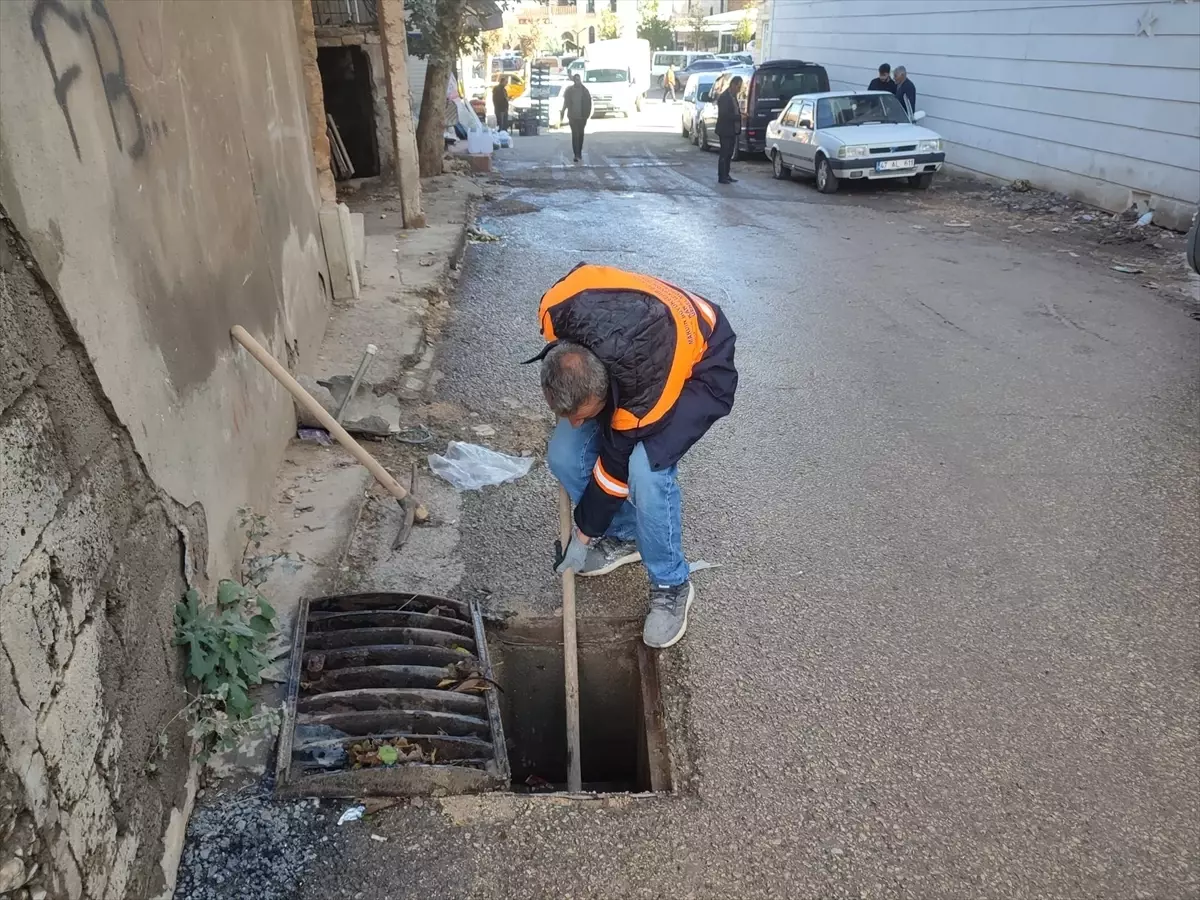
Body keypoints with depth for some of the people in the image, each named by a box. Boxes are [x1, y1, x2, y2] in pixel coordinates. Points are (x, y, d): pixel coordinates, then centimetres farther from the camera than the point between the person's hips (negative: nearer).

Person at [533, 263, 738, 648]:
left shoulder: (649, 388, -42)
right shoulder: (555, 311, -31)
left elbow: (618, 463, -26)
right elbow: (580, 273, -4)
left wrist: (585, 534, -9)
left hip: (699, 364, -6)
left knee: (646, 471, -30)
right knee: (564, 457, -10)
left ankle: (672, 585, -5)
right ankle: (625, 535, 16)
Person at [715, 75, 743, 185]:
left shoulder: (733, 96, 12)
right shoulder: (724, 97, -16)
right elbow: (724, 115, -22)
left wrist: (740, 114, -2)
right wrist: (739, 116, -22)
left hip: (733, 130, 9)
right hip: (725, 130, -9)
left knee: (729, 154, 13)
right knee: (724, 154, -4)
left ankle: (726, 175, 20)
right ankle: (721, 177, 0)